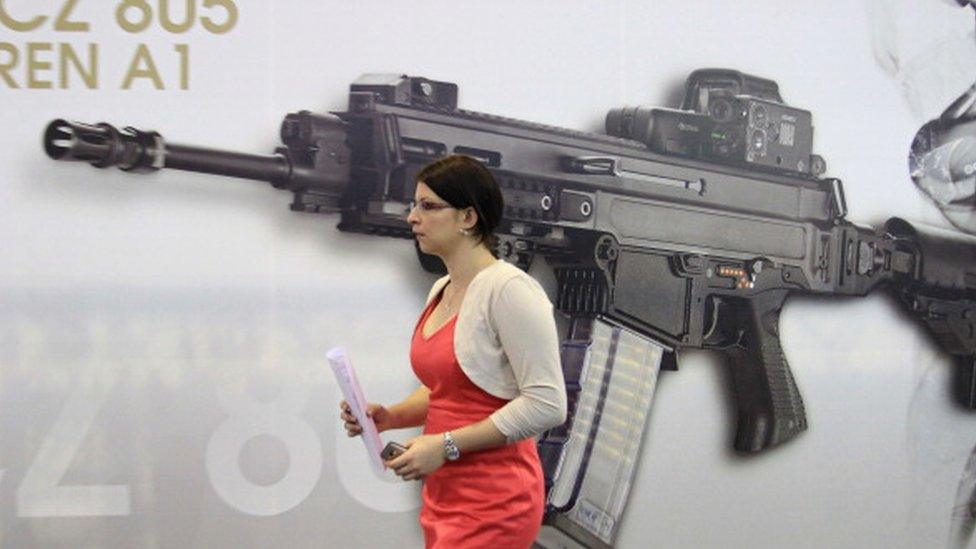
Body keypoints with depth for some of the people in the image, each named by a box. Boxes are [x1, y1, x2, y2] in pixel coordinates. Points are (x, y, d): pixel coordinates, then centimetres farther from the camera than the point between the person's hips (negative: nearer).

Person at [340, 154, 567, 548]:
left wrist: (446, 444, -20)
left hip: (492, 504, -9)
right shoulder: (441, 292, 12)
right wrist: (389, 417, 5)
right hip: (445, 496, 9)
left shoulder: (508, 289, -15)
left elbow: (546, 404, -19)